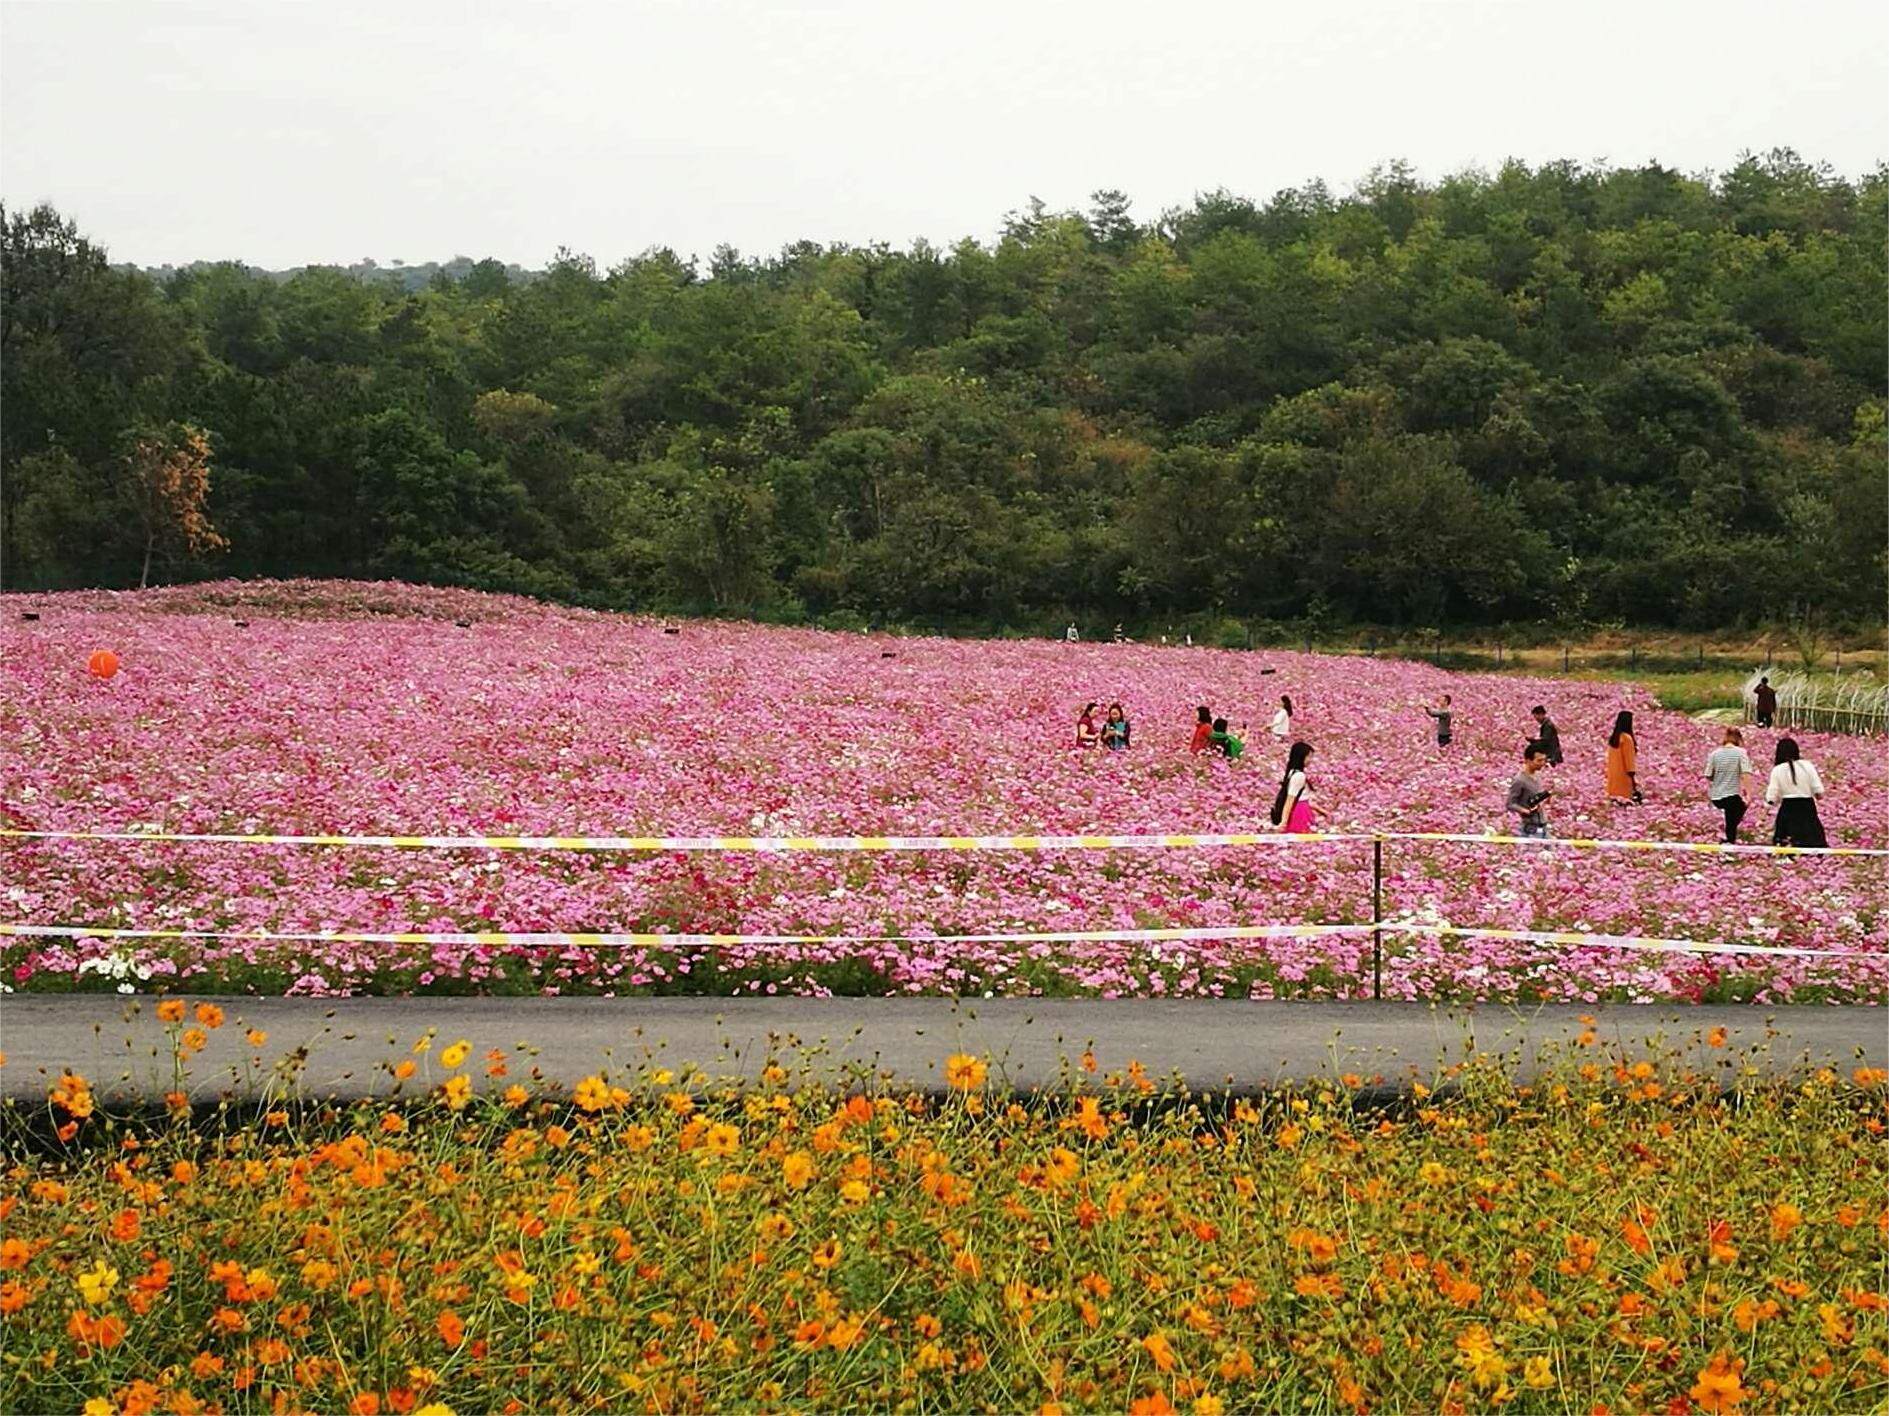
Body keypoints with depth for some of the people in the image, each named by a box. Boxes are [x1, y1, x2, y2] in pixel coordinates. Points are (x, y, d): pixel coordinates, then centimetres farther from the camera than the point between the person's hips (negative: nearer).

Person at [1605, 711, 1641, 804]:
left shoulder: (1612, 738, 7)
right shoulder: (1626, 738, -17)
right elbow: (1629, 759, -15)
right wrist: (1633, 778, -11)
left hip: (1614, 777, 8)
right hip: (1624, 776, -8)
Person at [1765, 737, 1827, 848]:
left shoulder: (1777, 770, -3)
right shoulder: (1807, 766, -3)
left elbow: (1772, 798, -6)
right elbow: (1819, 791, -5)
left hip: (1788, 809, 0)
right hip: (1807, 808, 0)